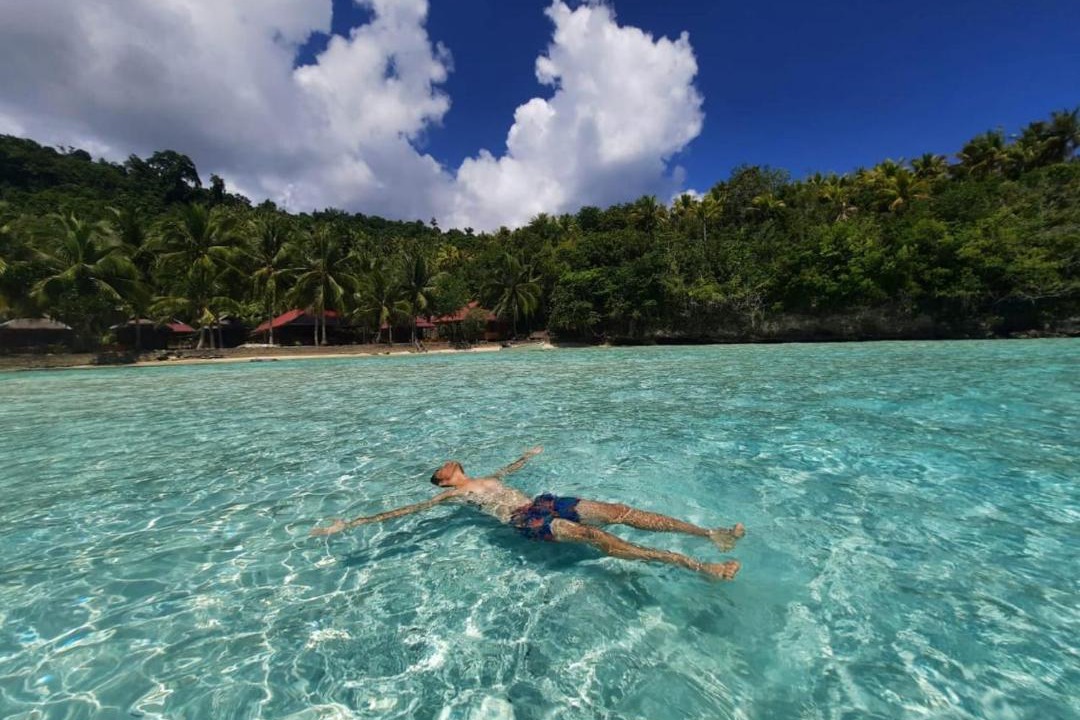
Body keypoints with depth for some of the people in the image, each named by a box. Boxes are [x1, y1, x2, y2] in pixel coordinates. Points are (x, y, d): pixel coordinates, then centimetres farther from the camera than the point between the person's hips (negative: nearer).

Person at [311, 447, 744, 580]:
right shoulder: (450, 496, 10)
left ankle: (710, 533, -10)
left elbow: (512, 467, 46)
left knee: (618, 510, -10)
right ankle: (695, 566, -34)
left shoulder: (488, 479, 28)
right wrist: (348, 524, 0)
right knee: (592, 535, -28)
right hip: (525, 522, -7)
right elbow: (404, 511, 4)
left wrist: (529, 454, 62)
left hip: (543, 503, 7)